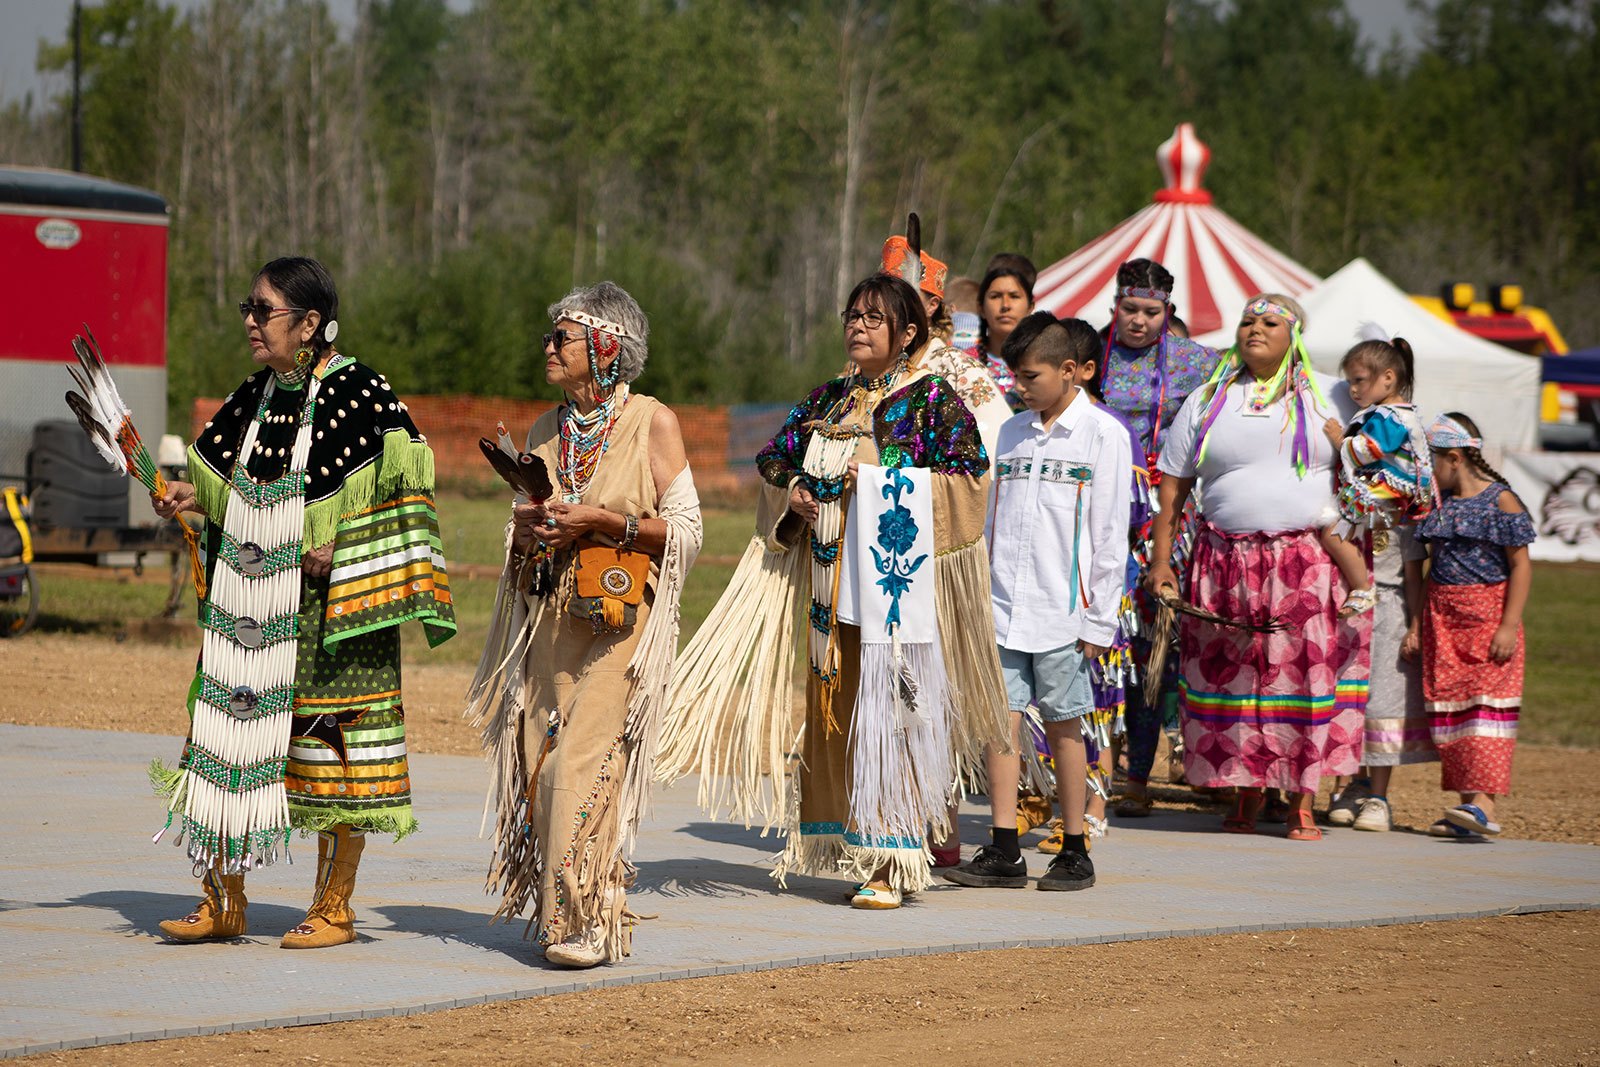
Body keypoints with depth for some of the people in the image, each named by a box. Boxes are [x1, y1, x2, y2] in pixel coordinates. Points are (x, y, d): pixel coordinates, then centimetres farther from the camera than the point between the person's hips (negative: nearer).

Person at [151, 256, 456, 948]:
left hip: (325, 601, -7)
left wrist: (337, 538, -21)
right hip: (247, 599, 7)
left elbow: (401, 471, -14)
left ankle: (334, 909, 9)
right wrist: (196, 494, 0)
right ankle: (223, 902, 13)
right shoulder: (255, 395, 11)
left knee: (330, 743, -1)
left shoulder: (357, 390, -9)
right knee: (230, 730, 5)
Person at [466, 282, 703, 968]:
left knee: (585, 763, -14)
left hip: (620, 622, -6)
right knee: (544, 763, 0)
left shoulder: (652, 423, -3)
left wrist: (599, 520, -14)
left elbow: (685, 532, -6)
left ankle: (588, 920, -11)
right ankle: (556, 913, 9)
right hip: (549, 620, 6)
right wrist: (527, 529, 1)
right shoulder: (546, 431, 14)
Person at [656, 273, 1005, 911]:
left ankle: (888, 863, -6)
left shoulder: (933, 400, -2)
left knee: (886, 712, -8)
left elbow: (970, 472, -10)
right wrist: (794, 491, 0)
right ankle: (850, 852, 13)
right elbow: (774, 458, 21)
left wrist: (884, 483, -14)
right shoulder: (828, 400, 15)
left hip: (898, 584, -6)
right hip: (832, 584, 6)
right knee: (834, 714, 5)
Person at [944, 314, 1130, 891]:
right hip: (1004, 607, 5)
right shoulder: (1012, 433, 12)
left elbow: (1110, 534, -4)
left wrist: (1097, 620, -7)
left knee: (1063, 727, 2)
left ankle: (1075, 853, 11)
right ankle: (1004, 853, 2)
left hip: (1062, 612, -5)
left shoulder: (1102, 434, -3)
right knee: (1000, 722, -1)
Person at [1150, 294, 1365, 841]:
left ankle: (1302, 802, 2)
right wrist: (1159, 564, 2)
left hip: (1311, 564, -1)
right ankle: (1247, 793, 14)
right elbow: (1172, 488, 10)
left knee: (1307, 675, -4)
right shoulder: (1208, 401, 10)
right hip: (1227, 564, 1)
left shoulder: (1329, 397, 8)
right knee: (1231, 678, 1)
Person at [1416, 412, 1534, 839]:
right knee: (1448, 707, 3)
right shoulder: (1439, 505, 12)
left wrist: (1509, 625, -15)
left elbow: (1521, 565, -8)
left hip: (1487, 617, -7)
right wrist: (1418, 626, 14)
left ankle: (1484, 803, -18)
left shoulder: (1500, 501, -7)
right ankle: (1467, 802, 6)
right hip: (1442, 622, 7)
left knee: (1486, 703, -12)